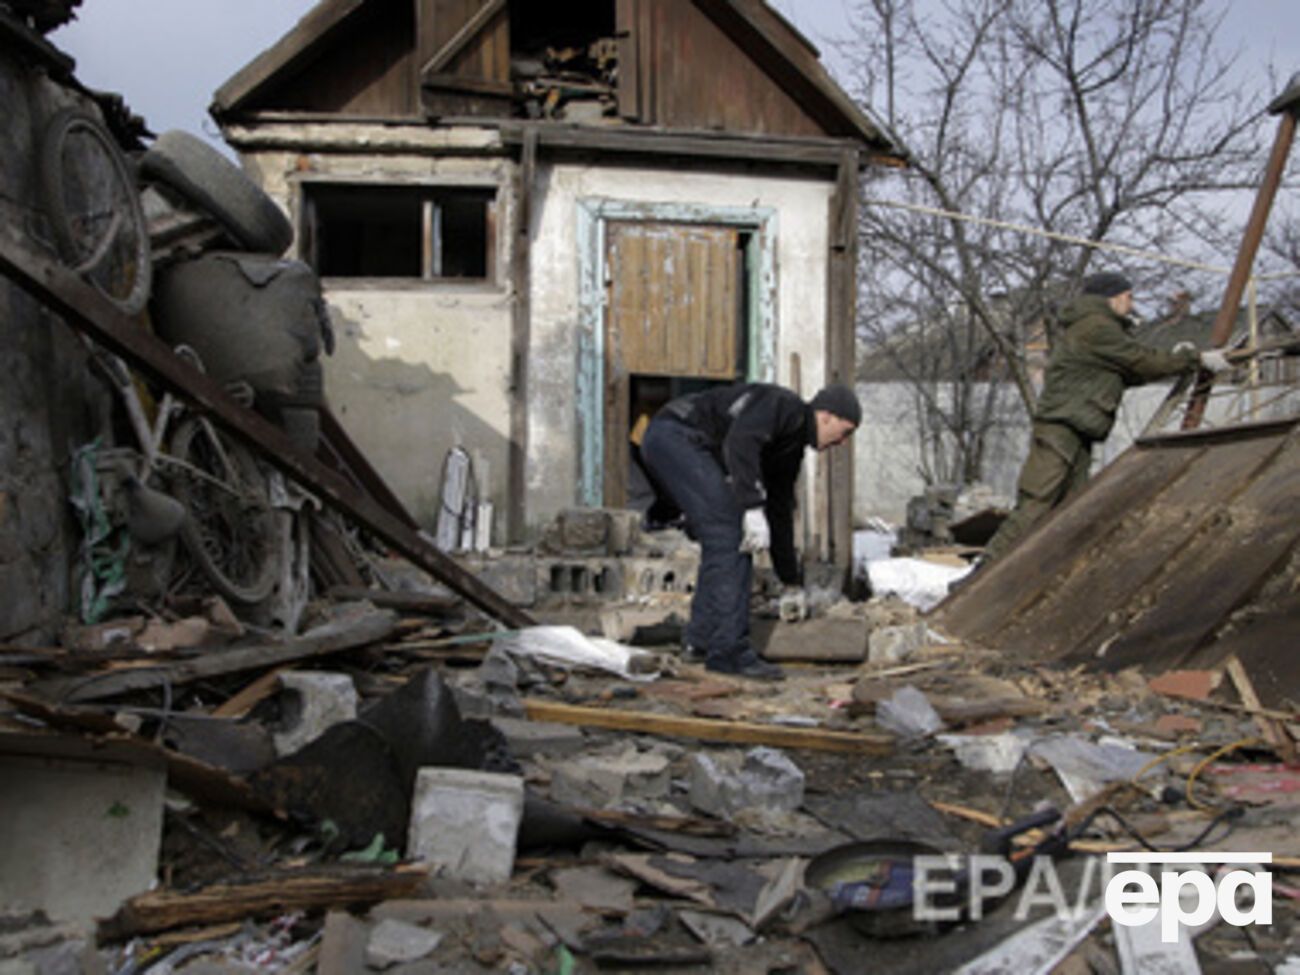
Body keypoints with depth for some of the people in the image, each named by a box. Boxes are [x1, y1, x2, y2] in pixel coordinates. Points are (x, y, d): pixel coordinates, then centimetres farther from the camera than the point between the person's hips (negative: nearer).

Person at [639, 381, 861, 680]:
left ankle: (702, 639, 16)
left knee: (725, 538, 13)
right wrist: (753, 508, -31)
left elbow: (780, 511, 26)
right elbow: (740, 441, -26)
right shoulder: (785, 406, -8)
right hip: (677, 434, -11)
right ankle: (728, 650, -14)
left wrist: (791, 585, 30)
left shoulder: (791, 449, 20)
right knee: (730, 534, -14)